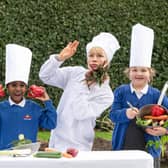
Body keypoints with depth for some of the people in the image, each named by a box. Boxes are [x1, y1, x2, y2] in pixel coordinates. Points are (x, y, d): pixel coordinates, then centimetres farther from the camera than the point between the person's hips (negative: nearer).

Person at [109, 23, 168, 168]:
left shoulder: (156, 94, -2)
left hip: (148, 149, 0)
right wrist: (125, 113, -27)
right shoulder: (121, 91, -1)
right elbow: (113, 114, -7)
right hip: (122, 148, 0)